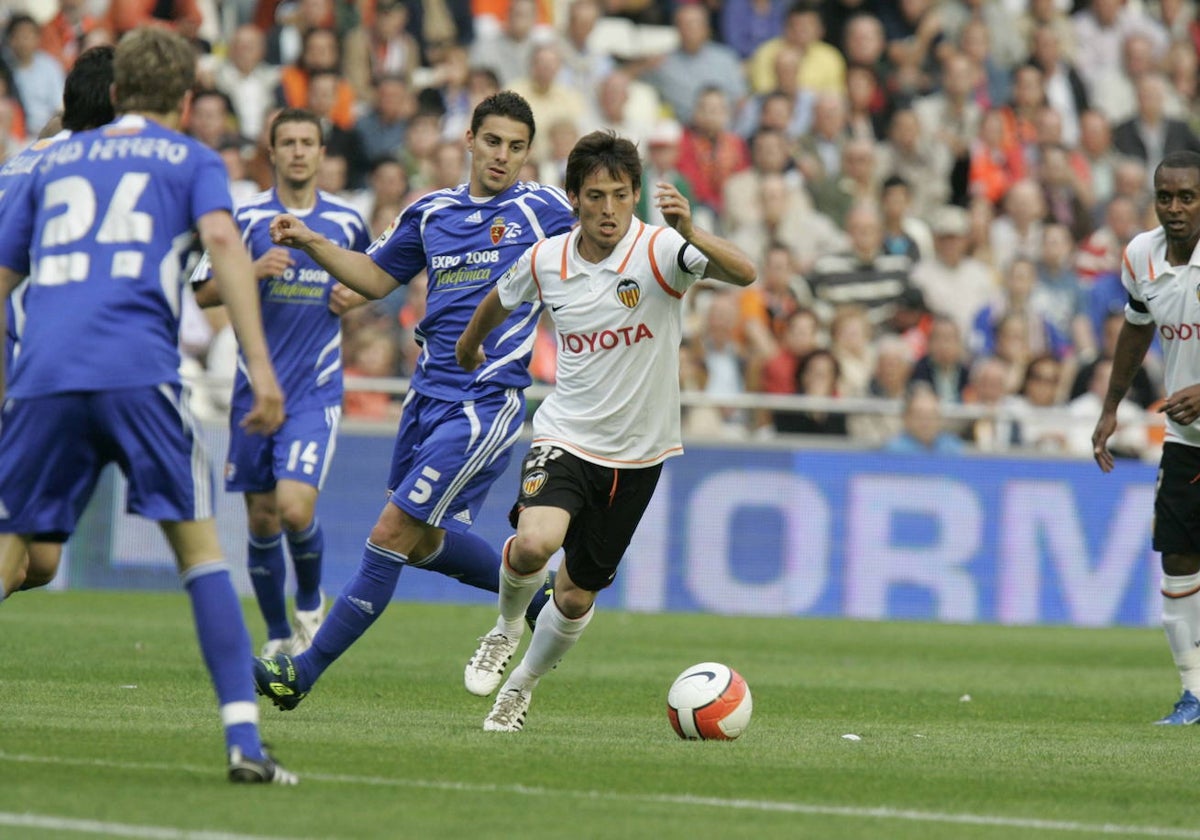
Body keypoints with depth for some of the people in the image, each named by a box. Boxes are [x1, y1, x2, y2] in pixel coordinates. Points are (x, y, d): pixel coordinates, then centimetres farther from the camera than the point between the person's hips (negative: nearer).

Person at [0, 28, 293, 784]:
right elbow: (223, 241, -4)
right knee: (200, 545, 2)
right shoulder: (191, 160, 16)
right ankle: (243, 738, -6)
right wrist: (261, 367, -10)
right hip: (138, 372, -3)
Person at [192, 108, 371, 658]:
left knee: (295, 508, -17)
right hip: (256, 386, 1)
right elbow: (203, 293, -2)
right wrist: (253, 272, -19)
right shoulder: (247, 218, -1)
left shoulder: (346, 222, 4)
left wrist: (354, 299, 0)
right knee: (261, 519, 5)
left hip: (316, 390, -1)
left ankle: (310, 602, 13)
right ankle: (278, 637, 22)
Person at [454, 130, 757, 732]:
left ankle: (521, 687, 40)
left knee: (577, 597, 11)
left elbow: (743, 274, -34)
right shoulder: (545, 260, -6)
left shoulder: (658, 251, -16)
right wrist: (468, 347, 34)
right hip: (565, 438, 0)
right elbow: (499, 300, 19)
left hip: (637, 455, 0)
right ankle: (506, 629, 4)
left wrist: (690, 233, -51)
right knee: (534, 543, -29)